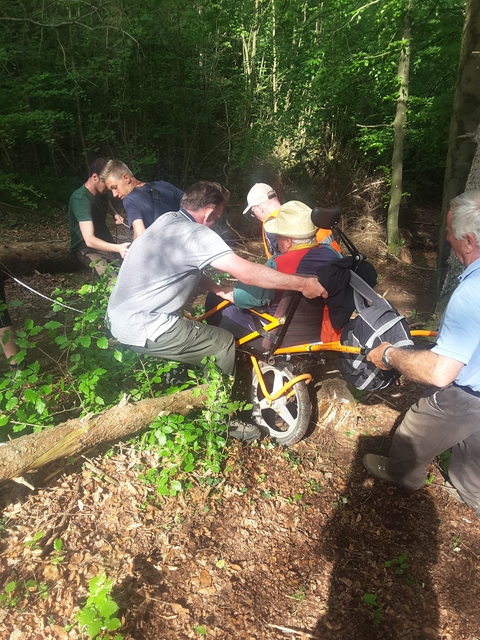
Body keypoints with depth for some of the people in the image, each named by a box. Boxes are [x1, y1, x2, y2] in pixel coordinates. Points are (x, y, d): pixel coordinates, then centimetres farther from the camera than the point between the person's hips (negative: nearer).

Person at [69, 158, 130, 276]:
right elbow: (89, 240, -38)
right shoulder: (80, 199, -27)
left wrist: (114, 214, 4)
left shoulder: (101, 191, -3)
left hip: (105, 242, 8)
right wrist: (117, 248, -53)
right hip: (86, 248, -7)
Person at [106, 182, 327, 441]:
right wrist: (303, 284, -15)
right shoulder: (196, 234, -18)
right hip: (142, 329, -10)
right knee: (225, 344, -2)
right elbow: (248, 273, -24)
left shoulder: (167, 220, 9)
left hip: (117, 319, 10)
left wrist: (219, 290, 11)